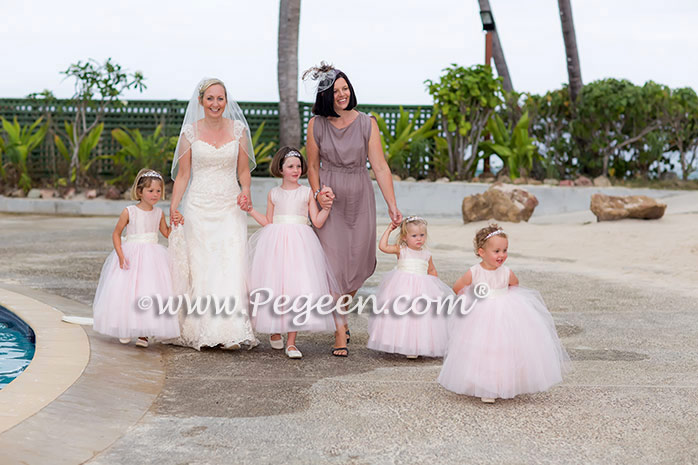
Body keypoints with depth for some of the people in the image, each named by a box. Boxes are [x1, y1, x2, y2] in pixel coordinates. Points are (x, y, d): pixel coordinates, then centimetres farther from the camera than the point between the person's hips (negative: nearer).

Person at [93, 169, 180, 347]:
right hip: (131, 256, -2)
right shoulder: (129, 212, -7)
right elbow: (116, 234, -2)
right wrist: (120, 255, -12)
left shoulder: (159, 213, 5)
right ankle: (125, 329, 19)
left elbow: (167, 233, 18)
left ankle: (144, 333, 2)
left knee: (149, 293, -5)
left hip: (152, 258, 3)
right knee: (127, 291, 0)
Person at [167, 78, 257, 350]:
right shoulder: (190, 131, 3)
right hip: (199, 208, 0)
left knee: (232, 266, -9)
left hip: (231, 208, 0)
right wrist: (174, 207, -8)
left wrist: (245, 192, -9)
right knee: (200, 267, 1)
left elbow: (244, 170, 10)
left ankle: (231, 330, -8)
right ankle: (201, 330, 9)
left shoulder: (238, 129, 5)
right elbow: (183, 174, 3)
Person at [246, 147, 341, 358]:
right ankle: (275, 331, 23)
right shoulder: (273, 194, 11)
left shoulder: (307, 193, 7)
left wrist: (327, 207, -11)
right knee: (274, 288, -1)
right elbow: (268, 222, 15)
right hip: (276, 243, 1)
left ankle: (291, 342, -6)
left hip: (300, 244, -1)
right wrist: (250, 209, 10)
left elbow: (317, 222, 3)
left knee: (297, 289, -10)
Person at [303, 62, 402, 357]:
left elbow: (380, 168, -6)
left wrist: (393, 207, -11)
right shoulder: (316, 124, -1)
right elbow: (312, 166, 8)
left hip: (360, 199, 1)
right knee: (334, 263, -7)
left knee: (356, 264, 6)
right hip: (329, 199, -1)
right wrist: (317, 193, -9)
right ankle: (340, 333, 1)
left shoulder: (366, 124, -3)